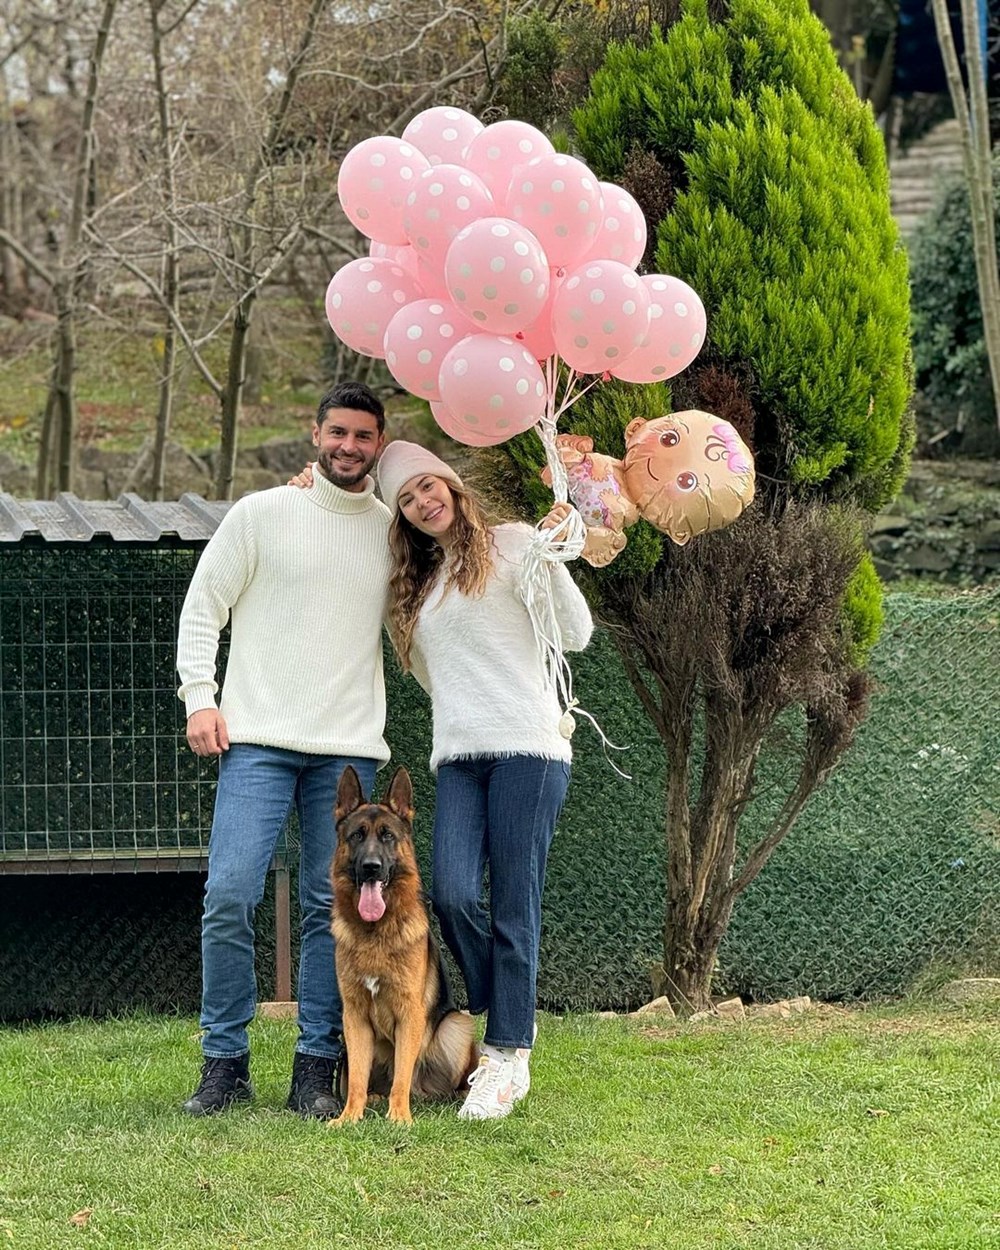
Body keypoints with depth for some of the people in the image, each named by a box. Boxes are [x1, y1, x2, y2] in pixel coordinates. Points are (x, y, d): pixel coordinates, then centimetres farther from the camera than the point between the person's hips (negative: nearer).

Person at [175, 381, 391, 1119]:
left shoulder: (393, 532, 11)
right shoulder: (262, 515, 3)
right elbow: (203, 606, 5)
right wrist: (199, 698, -4)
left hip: (349, 749, 2)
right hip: (258, 740, -2)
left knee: (333, 907, 1)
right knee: (230, 894, -10)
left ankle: (318, 1069, 6)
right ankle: (225, 1064, 0)